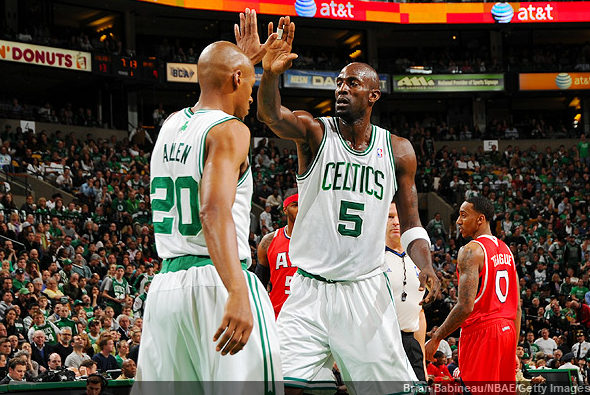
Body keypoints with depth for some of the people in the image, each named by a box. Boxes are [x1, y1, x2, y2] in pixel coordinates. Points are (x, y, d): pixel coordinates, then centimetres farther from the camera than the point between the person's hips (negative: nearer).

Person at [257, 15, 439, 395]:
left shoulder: (398, 150, 5)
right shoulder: (314, 132, -2)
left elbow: (411, 223, 11)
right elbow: (270, 114, -24)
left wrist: (425, 264, -10)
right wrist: (271, 74, -45)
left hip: (367, 292, 2)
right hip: (310, 291, -1)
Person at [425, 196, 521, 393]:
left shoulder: (472, 251, -12)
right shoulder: (505, 250, 15)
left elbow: (465, 306, -20)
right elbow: (517, 306, 17)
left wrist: (436, 339, -12)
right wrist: (513, 350, 22)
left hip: (481, 332, -9)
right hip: (507, 330, 9)